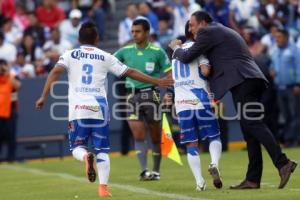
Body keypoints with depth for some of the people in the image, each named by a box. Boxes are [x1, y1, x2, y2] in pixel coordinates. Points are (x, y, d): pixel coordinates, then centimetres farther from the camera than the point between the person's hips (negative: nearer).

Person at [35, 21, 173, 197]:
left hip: (78, 109, 0)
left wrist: (43, 97, -9)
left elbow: (56, 72, -9)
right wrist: (157, 82, 20)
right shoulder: (105, 57, 9)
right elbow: (131, 73, 11)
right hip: (99, 108, 1)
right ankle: (103, 187, -4)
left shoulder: (70, 55, 7)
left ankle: (86, 156, -24)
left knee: (77, 147, 10)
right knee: (102, 150, 8)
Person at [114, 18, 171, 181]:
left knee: (155, 136, 5)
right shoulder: (125, 51, 7)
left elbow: (169, 73, 0)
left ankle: (156, 171, 19)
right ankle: (144, 171, -11)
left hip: (150, 94, -2)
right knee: (138, 136, -8)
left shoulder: (157, 52, -1)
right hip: (132, 96, 2)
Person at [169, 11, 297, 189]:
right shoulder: (227, 32, 32)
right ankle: (253, 179, 1)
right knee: (250, 130, 5)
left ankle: (282, 163, -29)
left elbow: (187, 57, 2)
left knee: (252, 123, -17)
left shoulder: (208, 32, 3)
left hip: (241, 81, -10)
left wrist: (176, 48, 21)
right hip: (253, 79, 10)